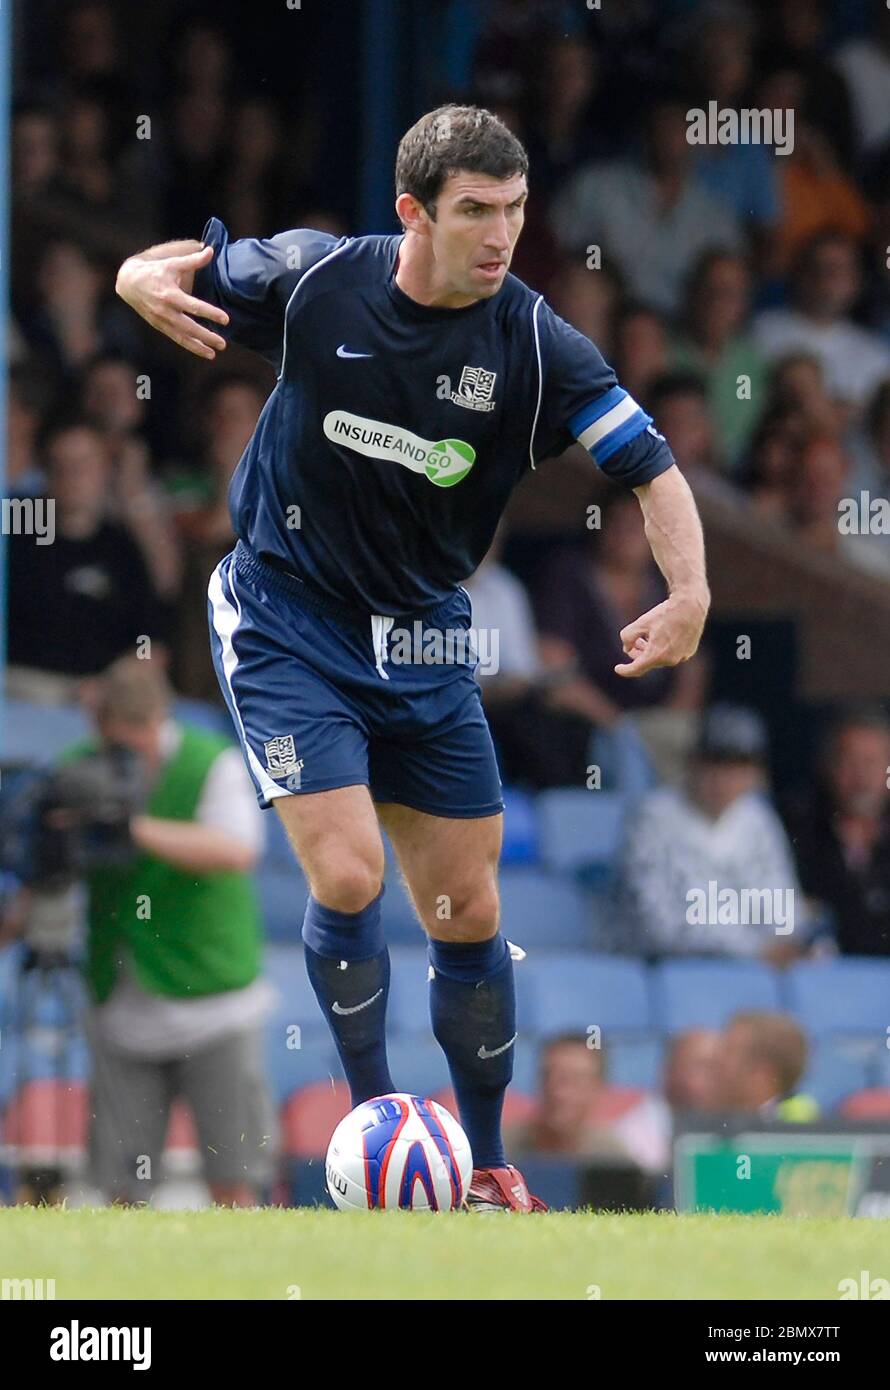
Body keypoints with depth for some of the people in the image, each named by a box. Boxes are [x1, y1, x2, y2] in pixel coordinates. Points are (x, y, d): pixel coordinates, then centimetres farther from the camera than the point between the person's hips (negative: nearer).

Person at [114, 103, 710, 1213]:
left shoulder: (533, 343, -14)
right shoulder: (312, 279, -14)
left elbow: (652, 467, -14)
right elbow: (192, 269, 3)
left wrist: (688, 593, -32)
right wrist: (146, 280, -22)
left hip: (421, 641, 2)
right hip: (285, 622, -2)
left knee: (467, 913, 5)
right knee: (347, 877, -18)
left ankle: (485, 1164, 22)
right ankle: (372, 1114, 2)